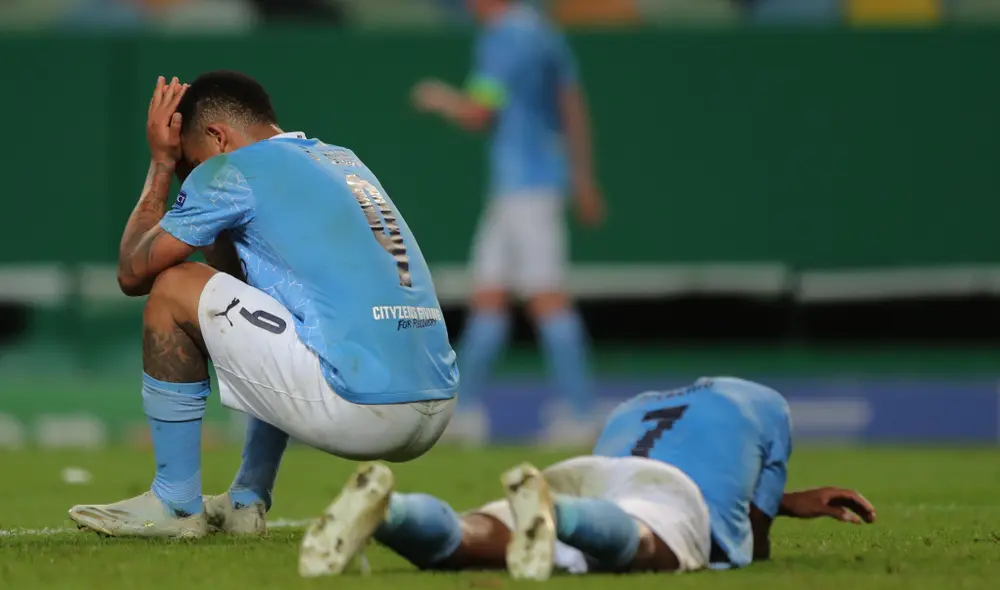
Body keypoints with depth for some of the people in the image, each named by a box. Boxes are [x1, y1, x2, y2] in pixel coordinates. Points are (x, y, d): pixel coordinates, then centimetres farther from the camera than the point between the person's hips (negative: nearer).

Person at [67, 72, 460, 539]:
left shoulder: (232, 170, 1)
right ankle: (247, 501, 32)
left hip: (358, 412, -9)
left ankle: (175, 504, 10)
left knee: (173, 289, 4)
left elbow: (132, 273, 10)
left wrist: (162, 165, 21)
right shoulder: (346, 162, 25)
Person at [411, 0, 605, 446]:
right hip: (512, 189, 10)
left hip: (526, 184, -10)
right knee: (487, 296, 11)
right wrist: (583, 178, 24)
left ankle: (581, 414, -12)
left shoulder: (503, 38, -13)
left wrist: (439, 99, 4)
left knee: (547, 298, -10)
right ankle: (467, 411, 15)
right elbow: (573, 108, 19)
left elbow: (478, 113, -17)